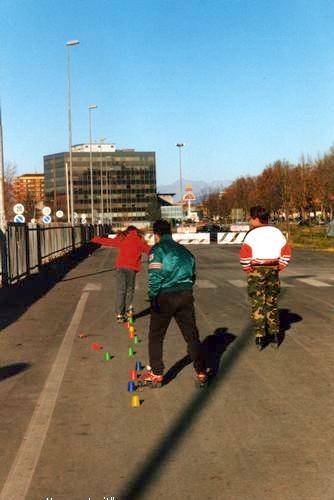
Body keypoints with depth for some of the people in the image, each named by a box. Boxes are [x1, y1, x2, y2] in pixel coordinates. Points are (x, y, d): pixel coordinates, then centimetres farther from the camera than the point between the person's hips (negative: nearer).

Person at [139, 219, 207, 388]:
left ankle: (156, 374, 13)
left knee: (155, 336, 10)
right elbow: (192, 274, 19)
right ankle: (201, 373, 12)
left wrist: (152, 296, -12)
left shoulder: (157, 249, -3)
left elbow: (155, 275, -15)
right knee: (192, 335, 10)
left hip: (165, 297, -5)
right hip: (186, 295, 5)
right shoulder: (184, 250, 17)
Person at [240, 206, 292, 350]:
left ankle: (260, 337, 2)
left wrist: (248, 269, -5)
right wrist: (279, 268, 10)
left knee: (257, 305, 3)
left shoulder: (253, 233, -11)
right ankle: (275, 335, 15)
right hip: (273, 271, 5)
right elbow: (286, 253, 6)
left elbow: (244, 254, -19)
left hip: (256, 271, -5)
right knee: (272, 304, 15)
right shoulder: (277, 232, 5)